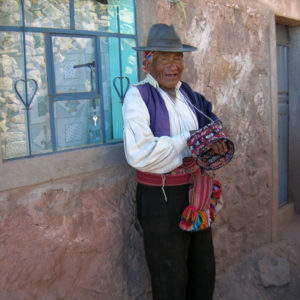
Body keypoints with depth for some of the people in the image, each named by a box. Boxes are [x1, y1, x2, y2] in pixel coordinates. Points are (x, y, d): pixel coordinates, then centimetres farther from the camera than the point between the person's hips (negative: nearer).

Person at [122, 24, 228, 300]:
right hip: (161, 199, -6)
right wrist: (189, 141, -19)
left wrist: (215, 142, -7)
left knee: (204, 272, 22)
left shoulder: (186, 93, 7)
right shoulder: (138, 96, -14)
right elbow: (139, 154, -27)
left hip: (196, 192, 7)